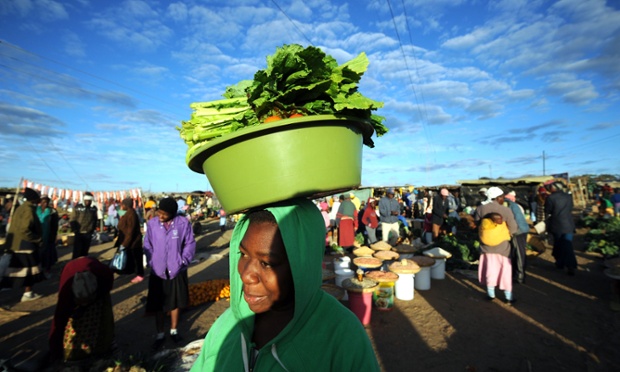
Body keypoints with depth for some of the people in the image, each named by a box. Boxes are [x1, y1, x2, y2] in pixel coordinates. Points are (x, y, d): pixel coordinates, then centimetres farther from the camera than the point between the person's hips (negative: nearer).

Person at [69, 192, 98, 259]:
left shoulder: (94, 209, 3)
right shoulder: (78, 207, -6)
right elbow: (72, 220, -3)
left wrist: (92, 230, 4)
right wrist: (75, 230, -10)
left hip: (88, 234, 3)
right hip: (79, 233, -3)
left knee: (84, 252, 11)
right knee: (77, 252, -2)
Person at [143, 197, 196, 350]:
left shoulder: (183, 223, -14)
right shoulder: (152, 223, -10)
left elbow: (190, 244, -5)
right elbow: (147, 245, 1)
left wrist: (183, 261, -11)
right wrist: (151, 262, -6)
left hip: (177, 271, 0)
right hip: (158, 271, 1)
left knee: (176, 301, 17)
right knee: (158, 304, 13)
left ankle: (174, 330, 38)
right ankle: (160, 334, 33)